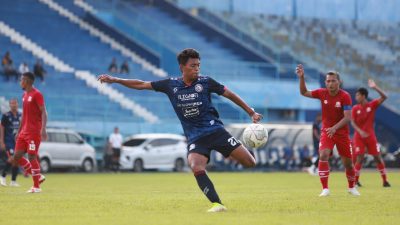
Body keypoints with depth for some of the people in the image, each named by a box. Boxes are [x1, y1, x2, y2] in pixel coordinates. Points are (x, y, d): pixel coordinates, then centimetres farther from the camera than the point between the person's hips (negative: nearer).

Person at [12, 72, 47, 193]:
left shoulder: (37, 94, -10)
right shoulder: (25, 95, 17)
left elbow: (43, 112, -16)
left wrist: (43, 129, -27)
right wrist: (19, 131, 22)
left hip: (34, 132, -9)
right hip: (24, 132, 9)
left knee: (31, 157, -10)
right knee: (17, 157, 4)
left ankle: (36, 186, -4)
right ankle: (38, 177, 13)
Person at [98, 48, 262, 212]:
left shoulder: (205, 82, -3)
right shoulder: (171, 85, 1)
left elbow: (230, 94, 7)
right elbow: (141, 85, 7)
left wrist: (251, 112, 9)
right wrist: (114, 80, 4)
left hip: (215, 130, -1)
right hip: (195, 137, 1)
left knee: (250, 163, -8)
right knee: (196, 168, -30)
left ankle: (246, 152, 29)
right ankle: (217, 204, -25)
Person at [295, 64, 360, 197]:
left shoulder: (345, 96, -15)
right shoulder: (322, 93, -5)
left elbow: (348, 117, -21)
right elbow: (304, 92, 4)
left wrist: (335, 128, -34)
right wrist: (301, 77, -12)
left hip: (342, 132, -1)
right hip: (326, 131, 1)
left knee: (348, 162, 5)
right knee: (323, 155, -22)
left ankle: (352, 187, 31)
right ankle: (325, 189, -19)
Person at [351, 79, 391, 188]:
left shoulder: (372, 105, -2)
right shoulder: (355, 108, -1)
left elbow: (384, 97, -13)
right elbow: (352, 122, -6)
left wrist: (375, 87, -23)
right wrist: (360, 131, -22)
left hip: (370, 135, 1)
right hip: (359, 137, -1)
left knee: (378, 157, 0)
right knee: (360, 158, -7)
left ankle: (385, 180, 6)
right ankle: (356, 180, 4)